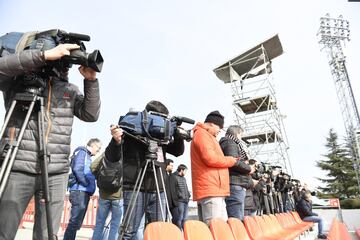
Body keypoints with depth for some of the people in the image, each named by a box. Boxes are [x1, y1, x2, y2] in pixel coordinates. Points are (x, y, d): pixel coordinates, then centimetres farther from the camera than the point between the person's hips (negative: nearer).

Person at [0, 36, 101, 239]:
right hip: (17, 169, -2)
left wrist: (91, 81, -5)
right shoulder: (18, 80, 6)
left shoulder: (69, 90, 14)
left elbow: (91, 115, 3)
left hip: (56, 174, 3)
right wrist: (44, 55, -20)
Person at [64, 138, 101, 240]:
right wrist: (86, 184, -13)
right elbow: (77, 170, -18)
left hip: (85, 192, 9)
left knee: (77, 222, 12)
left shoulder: (88, 155, 23)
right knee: (75, 221, -10)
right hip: (79, 191, -9)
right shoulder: (82, 152, -4)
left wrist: (90, 186, 7)